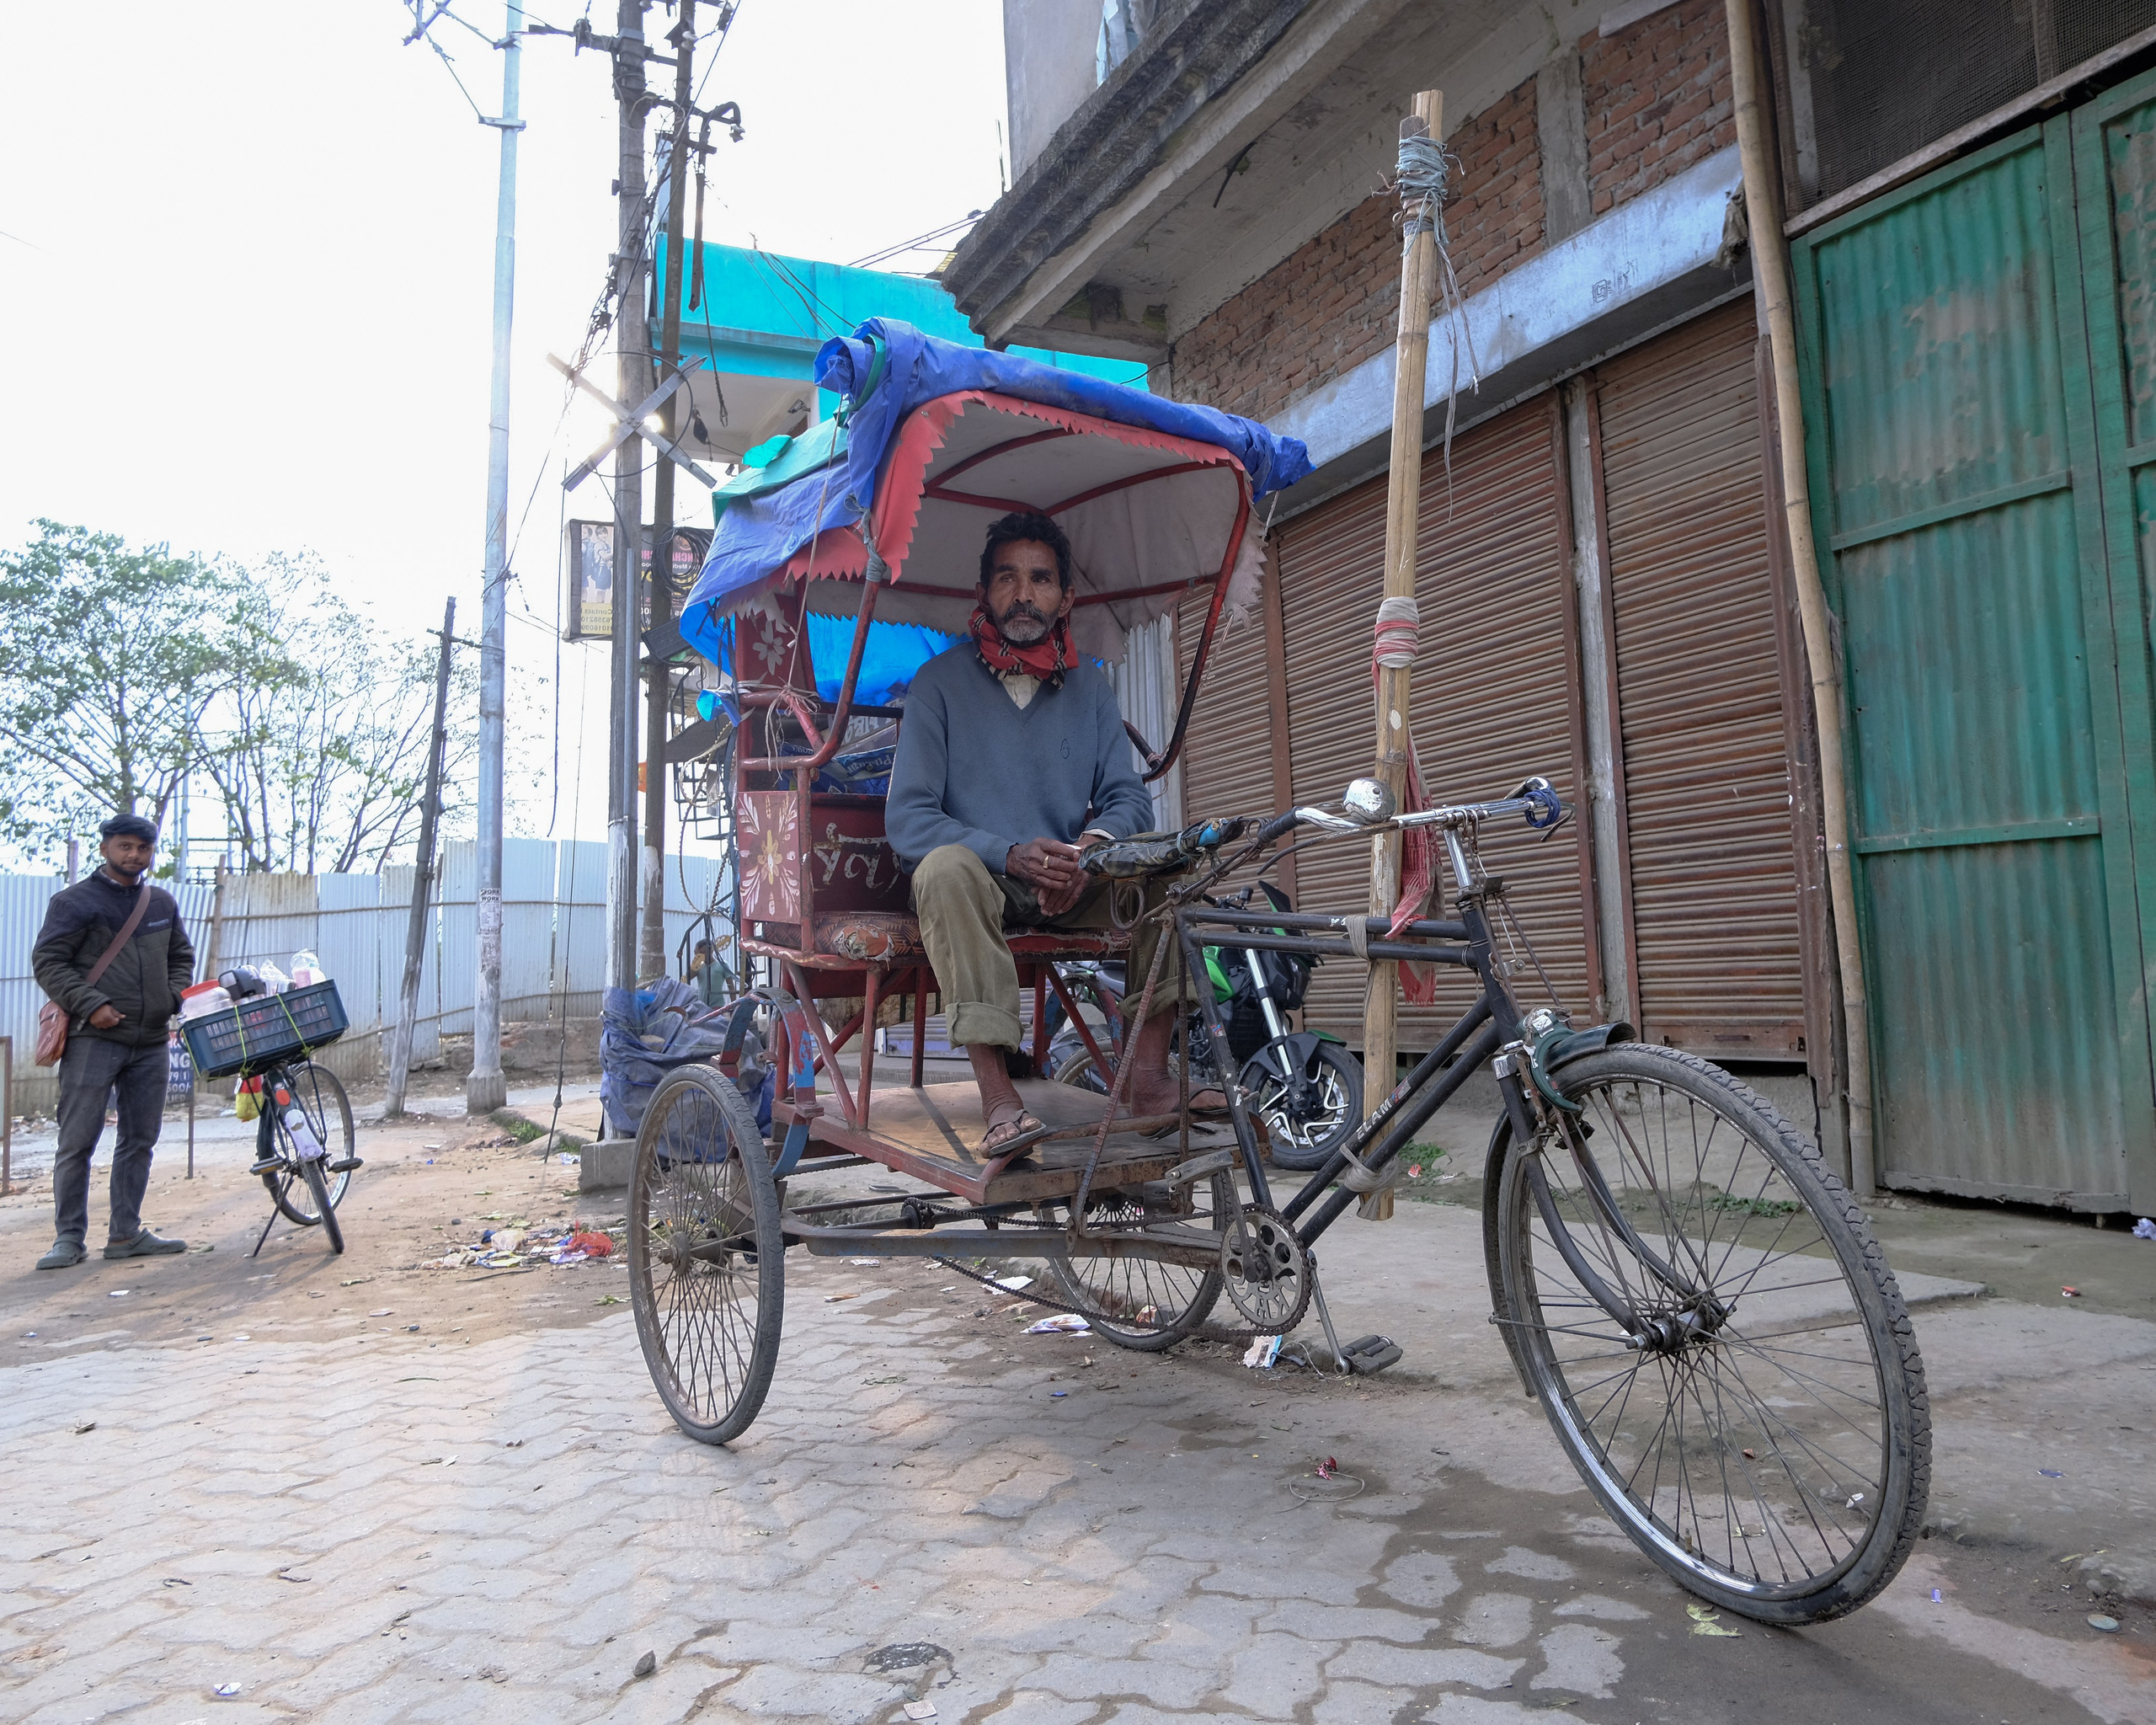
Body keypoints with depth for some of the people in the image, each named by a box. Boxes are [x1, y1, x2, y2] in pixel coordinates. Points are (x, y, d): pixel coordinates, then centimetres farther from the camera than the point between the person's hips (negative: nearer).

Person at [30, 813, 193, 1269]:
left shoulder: (162, 903, 15)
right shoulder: (75, 901, -1)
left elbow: (182, 957, 23)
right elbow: (47, 961, -6)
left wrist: (175, 998, 5)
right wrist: (91, 1005, -16)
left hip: (151, 1041, 5)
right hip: (93, 1039, -5)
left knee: (140, 1140, 9)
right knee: (77, 1141, -3)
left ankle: (126, 1233, 17)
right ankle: (69, 1237, 6)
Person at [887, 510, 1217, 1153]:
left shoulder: (1088, 685, 9)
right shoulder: (940, 681, -3)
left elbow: (1129, 798, 5)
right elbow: (906, 818, -11)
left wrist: (1093, 846, -19)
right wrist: (1012, 854, -26)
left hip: (1070, 885, 4)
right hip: (980, 881, -3)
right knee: (947, 867, -36)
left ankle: (1147, 1075, -20)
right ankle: (996, 1095, -40)